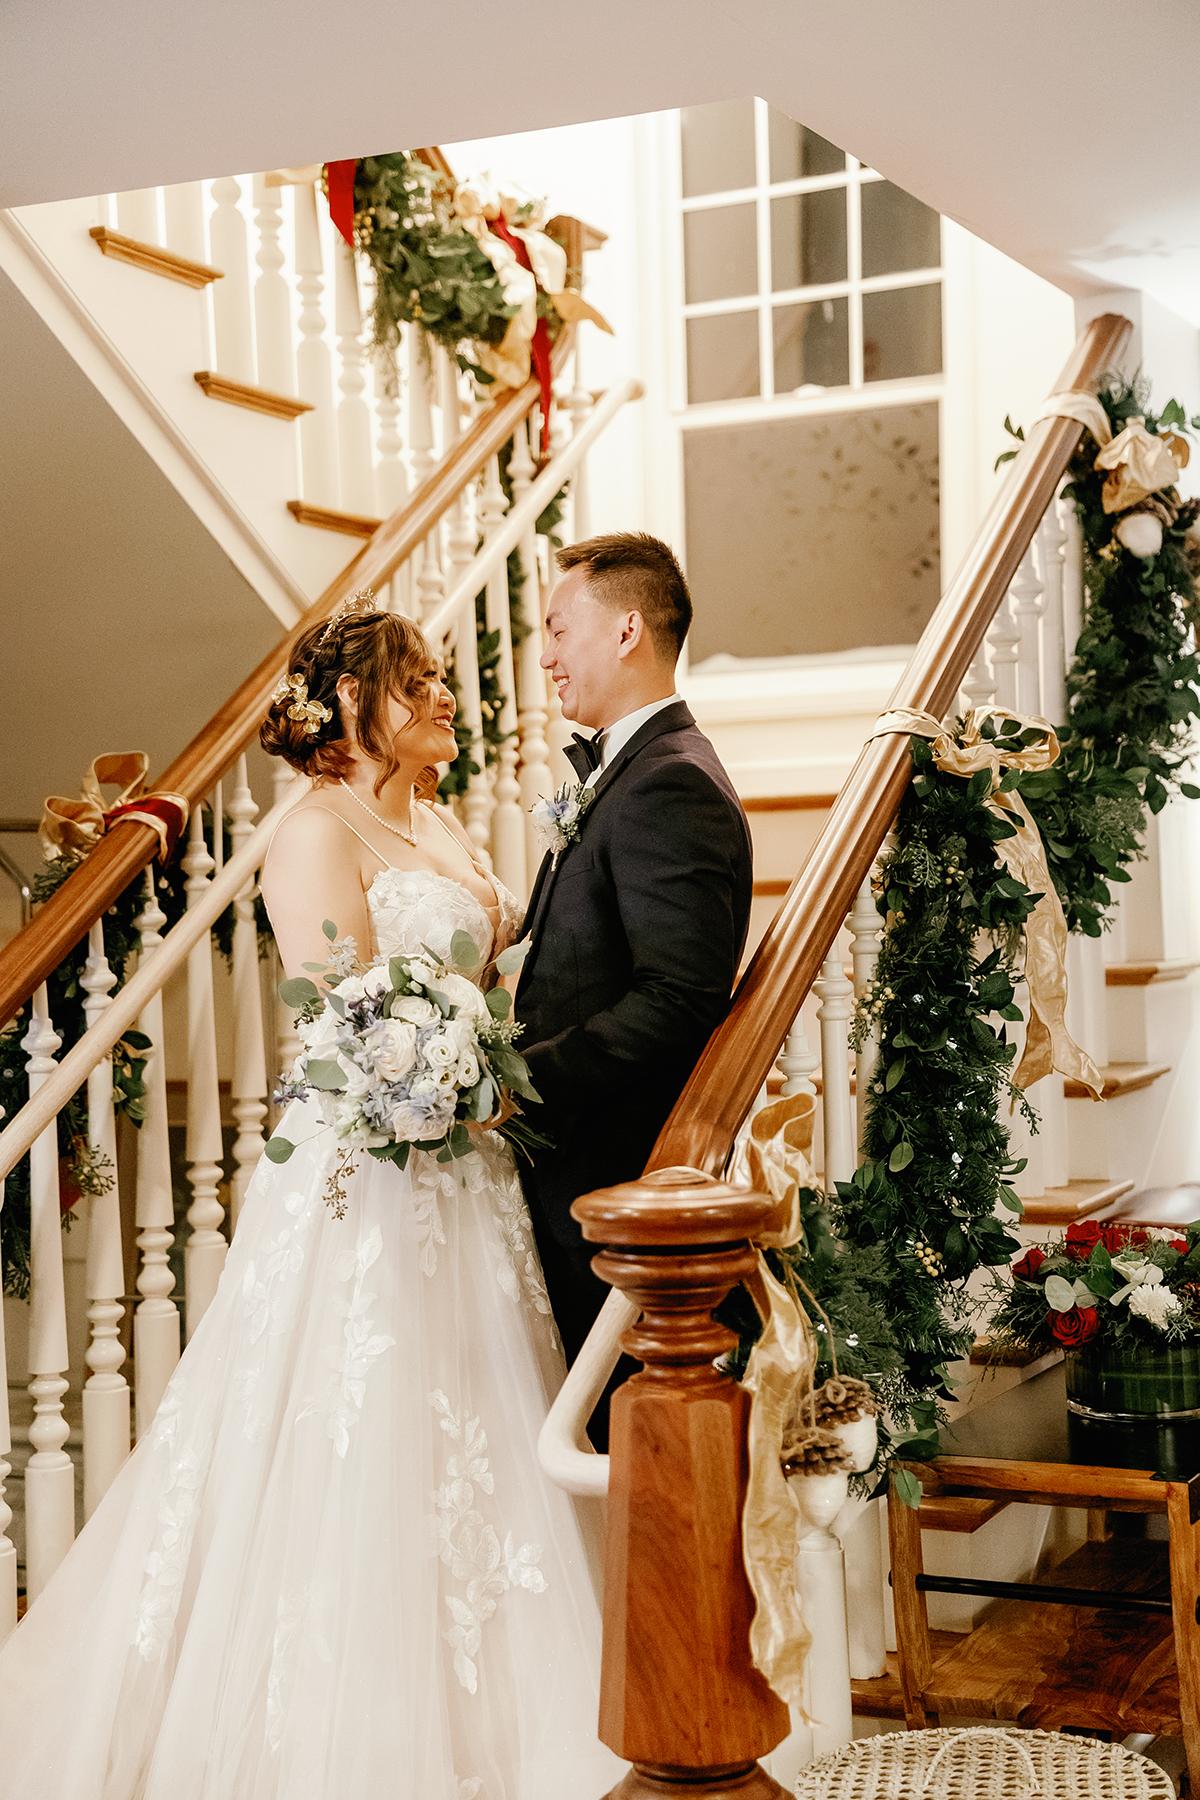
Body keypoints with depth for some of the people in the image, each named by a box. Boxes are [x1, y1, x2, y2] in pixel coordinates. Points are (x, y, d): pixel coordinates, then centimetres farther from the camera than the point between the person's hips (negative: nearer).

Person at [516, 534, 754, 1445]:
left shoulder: (671, 785, -16)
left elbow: (681, 998, -24)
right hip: (583, 1166, 10)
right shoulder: (619, 771, 19)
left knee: (621, 1430, -3)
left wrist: (526, 1077, -24)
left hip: (621, 1177, -10)